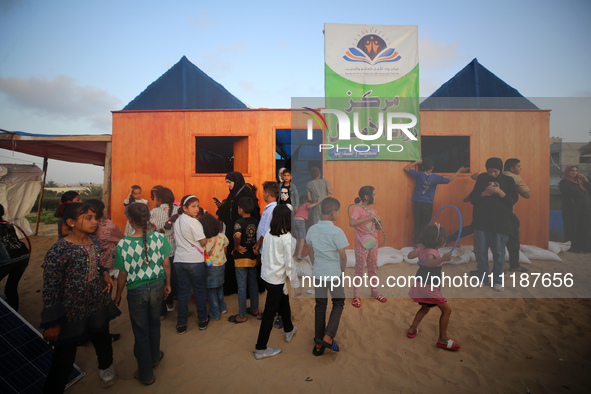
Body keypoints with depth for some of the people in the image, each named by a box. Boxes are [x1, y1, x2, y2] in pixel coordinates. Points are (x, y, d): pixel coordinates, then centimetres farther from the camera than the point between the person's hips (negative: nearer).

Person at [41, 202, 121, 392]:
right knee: (64, 361, 9)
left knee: (103, 343, 26)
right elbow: (50, 291, -17)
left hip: (99, 307, 6)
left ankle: (106, 368, 53)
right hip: (71, 314, -6)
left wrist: (104, 273, -6)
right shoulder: (58, 252, -22)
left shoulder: (94, 242, -2)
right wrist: (53, 324, -13)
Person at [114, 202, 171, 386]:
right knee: (154, 324, 26)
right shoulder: (159, 238, -15)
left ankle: (146, 374, 33)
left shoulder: (123, 244, -20)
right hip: (157, 285, 3)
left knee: (141, 331, 16)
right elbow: (166, 264, -6)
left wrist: (118, 295, 6)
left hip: (137, 291, -2)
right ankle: (154, 357, 50)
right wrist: (168, 284, 10)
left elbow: (123, 275, -11)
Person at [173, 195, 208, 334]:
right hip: (195, 261, -6)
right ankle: (202, 321, 22)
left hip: (179, 260, 6)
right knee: (199, 290, 10)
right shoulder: (193, 222, -15)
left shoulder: (176, 220, 7)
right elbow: (203, 242, -11)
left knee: (183, 291, 13)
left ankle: (181, 324, 18)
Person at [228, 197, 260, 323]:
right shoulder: (256, 222, 0)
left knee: (242, 286, 4)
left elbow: (237, 235, -36)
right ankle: (254, 310, 31)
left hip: (241, 259, -5)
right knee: (253, 284, 18)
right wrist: (256, 247, 10)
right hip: (253, 257, 6)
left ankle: (242, 315, 15)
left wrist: (237, 247, -21)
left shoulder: (239, 222, -17)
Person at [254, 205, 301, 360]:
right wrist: (296, 285, -10)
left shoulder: (268, 234, 0)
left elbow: (263, 256, 8)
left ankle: (289, 331, 48)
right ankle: (260, 349, 20)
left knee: (284, 302, 26)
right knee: (270, 313, 5)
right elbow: (290, 265, -18)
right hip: (276, 279, -8)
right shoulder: (288, 238, -20)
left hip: (266, 275, 8)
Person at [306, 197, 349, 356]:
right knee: (338, 304, 16)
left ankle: (318, 344, 22)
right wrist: (342, 271, 6)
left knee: (320, 306, 14)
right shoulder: (337, 232, -18)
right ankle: (328, 337, 6)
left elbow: (311, 253, 7)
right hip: (334, 274, -5)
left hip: (318, 273, 5)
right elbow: (343, 256, -11)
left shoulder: (312, 230, -2)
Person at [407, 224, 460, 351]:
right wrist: (442, 259, -57)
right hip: (429, 287, -9)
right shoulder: (432, 252, -23)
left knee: (425, 307, 28)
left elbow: (410, 255, 11)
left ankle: (412, 330, 35)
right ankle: (442, 339, 10)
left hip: (420, 284, 9)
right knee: (446, 309, 3)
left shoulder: (422, 248, 1)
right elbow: (428, 262, -44)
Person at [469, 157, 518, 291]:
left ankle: (497, 280, 15)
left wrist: (500, 192, -16)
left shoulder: (508, 181, 4)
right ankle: (482, 278, 20)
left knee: (499, 252, 2)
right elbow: (472, 198, 7)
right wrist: (483, 194, -11)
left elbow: (513, 200, -2)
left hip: (500, 222, -1)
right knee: (481, 250, 6)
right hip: (481, 220, 2)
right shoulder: (482, 178, 8)